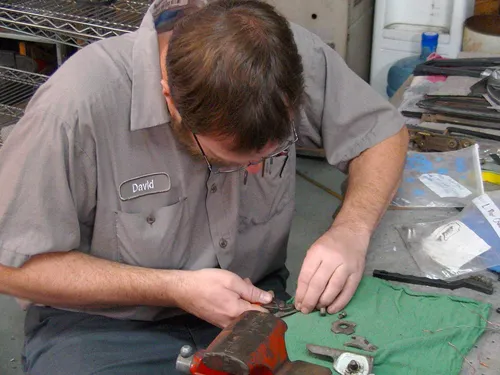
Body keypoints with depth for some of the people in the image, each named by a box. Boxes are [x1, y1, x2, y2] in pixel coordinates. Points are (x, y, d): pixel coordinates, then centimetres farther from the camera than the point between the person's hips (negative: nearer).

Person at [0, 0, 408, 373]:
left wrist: (352, 231, -21)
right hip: (108, 322, -3)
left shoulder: (294, 54, -16)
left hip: (255, 299, 4)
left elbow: (384, 132, -1)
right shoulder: (74, 106, -27)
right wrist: (175, 289, -22)